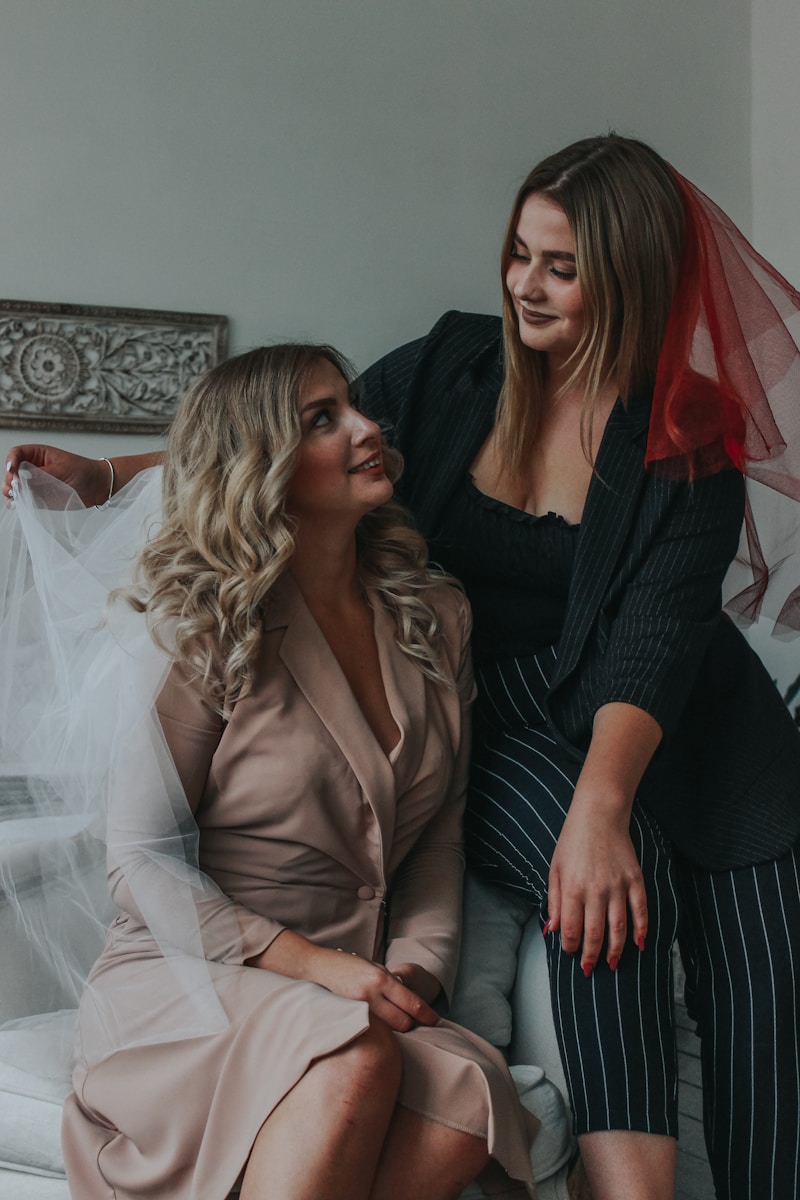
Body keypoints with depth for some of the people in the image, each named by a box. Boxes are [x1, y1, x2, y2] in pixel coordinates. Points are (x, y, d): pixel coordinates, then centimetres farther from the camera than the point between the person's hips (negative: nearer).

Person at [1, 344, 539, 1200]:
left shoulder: (434, 618, 10)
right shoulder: (194, 631, -5)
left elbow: (441, 832, 11)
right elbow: (144, 859, -7)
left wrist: (416, 968, -6)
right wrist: (315, 966, -16)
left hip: (355, 995, 4)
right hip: (179, 978, -4)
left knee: (469, 1098, -30)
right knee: (356, 1061, -37)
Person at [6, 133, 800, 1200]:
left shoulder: (691, 440, -4)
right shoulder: (452, 369, 5)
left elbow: (657, 632, -17)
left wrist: (601, 802, -32)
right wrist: (108, 477, 5)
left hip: (669, 722, 0)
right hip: (491, 722, 0)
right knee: (622, 889, -30)